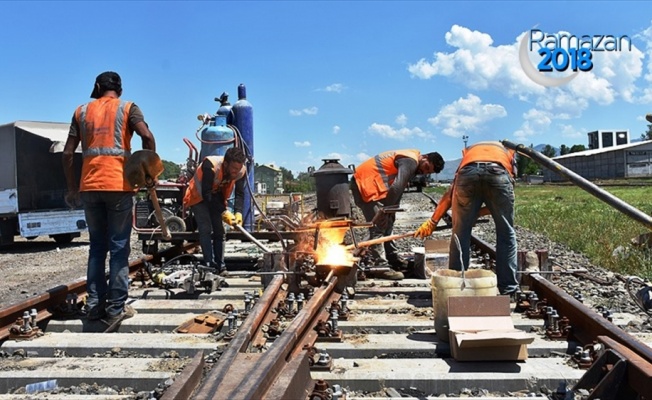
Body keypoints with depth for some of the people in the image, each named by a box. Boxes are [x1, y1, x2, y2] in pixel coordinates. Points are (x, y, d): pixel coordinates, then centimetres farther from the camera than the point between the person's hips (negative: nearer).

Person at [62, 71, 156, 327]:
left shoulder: (82, 111, 15)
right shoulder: (127, 108, 6)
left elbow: (67, 154, 9)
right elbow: (147, 136, -13)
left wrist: (72, 187, 17)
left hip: (89, 187, 3)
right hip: (118, 185, -3)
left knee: (97, 246, 12)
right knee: (119, 247, 1)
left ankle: (94, 305, 12)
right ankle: (116, 308, 1)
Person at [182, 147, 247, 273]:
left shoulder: (241, 170, -22)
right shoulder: (210, 166, -38)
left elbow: (239, 194, -16)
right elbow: (206, 194, -35)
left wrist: (238, 213, -33)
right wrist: (224, 212, -39)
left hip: (216, 197, 5)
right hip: (198, 196, -5)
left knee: (219, 231, 4)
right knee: (206, 229, -16)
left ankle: (221, 267, 10)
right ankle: (209, 266, -14)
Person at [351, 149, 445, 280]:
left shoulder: (412, 165, 15)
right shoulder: (411, 161, -18)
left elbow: (399, 189, 15)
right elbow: (396, 187, -28)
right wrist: (384, 210, -26)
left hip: (372, 183, 11)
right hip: (364, 182, -11)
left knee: (387, 223, 15)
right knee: (378, 226, -14)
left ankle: (392, 258, 24)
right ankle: (382, 267, -13)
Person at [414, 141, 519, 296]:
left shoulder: (469, 151, 42)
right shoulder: (509, 151, 41)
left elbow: (450, 192, 35)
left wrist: (432, 221, 35)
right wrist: (481, 211, 26)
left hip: (468, 173, 1)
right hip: (498, 172, -1)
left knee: (460, 234, 12)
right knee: (506, 233, 13)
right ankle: (507, 287, 16)